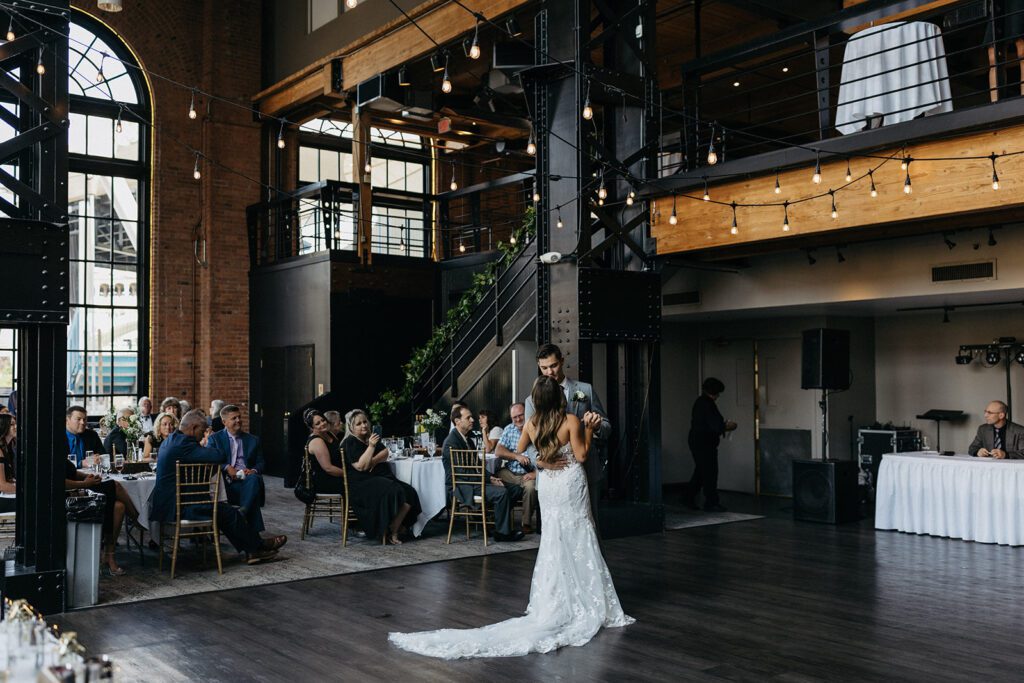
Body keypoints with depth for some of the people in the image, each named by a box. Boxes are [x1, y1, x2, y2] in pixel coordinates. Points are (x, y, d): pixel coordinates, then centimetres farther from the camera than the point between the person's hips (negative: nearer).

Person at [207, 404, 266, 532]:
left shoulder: (253, 440, 23)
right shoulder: (214, 438, 16)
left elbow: (260, 463, 19)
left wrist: (253, 470, -5)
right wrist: (227, 468, -15)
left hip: (247, 481, 2)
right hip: (226, 483, -2)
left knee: (254, 478, -35)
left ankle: (242, 514, -43)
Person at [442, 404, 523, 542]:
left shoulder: (468, 439, 16)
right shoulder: (451, 443, -15)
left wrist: (491, 477, 0)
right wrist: (488, 479, -18)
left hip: (474, 482, 9)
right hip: (461, 488, -9)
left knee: (516, 490, -3)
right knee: (502, 492, -27)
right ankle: (502, 533, -15)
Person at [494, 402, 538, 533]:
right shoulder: (509, 430, 11)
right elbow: (498, 451, 3)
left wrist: (536, 473, -23)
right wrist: (517, 456, -12)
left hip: (528, 473, -4)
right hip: (509, 472, 4)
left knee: (531, 486, -35)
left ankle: (527, 523, -13)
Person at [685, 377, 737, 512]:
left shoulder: (700, 402, 14)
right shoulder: (707, 404, -18)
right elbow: (715, 425, -22)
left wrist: (723, 426, 13)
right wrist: (728, 427, -5)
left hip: (697, 441, 10)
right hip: (704, 444, -10)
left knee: (700, 472, 16)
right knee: (710, 473, -3)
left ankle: (689, 499, 21)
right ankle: (711, 503, 2)